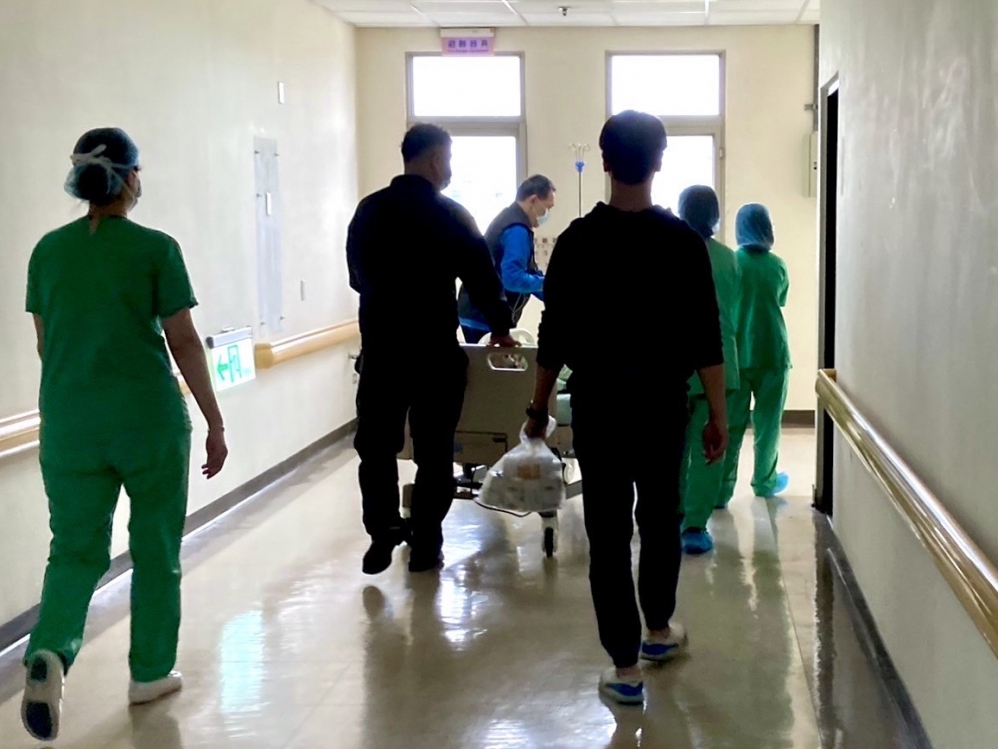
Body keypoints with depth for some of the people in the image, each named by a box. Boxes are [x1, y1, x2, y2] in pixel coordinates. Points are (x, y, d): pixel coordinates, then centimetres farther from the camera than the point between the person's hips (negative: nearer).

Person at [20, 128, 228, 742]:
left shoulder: (48, 251, 4)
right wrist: (216, 424, -1)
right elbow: (184, 342, -8)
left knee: (76, 549, 10)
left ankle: (51, 652, -15)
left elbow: (47, 343, 10)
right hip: (150, 420, -3)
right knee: (156, 549, 13)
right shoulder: (156, 249, -8)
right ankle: (150, 673, 23)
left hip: (70, 424, 3)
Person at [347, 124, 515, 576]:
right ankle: (425, 547, 11)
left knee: (377, 446, 13)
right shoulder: (450, 215, -8)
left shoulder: (367, 211, 4)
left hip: (379, 348, 3)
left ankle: (382, 535, 8)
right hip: (434, 351, -3)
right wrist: (500, 328, 12)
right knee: (433, 451, 7)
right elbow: (481, 279, -4)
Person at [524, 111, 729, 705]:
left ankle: (626, 667, 6)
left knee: (608, 532, 4)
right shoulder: (684, 241, -6)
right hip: (663, 402, 1)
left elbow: (555, 334, -2)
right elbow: (705, 338, -6)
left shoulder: (577, 241, -6)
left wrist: (540, 405, 10)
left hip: (598, 403, -1)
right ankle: (659, 631, 36)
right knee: (661, 519, 20)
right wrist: (719, 414, 2)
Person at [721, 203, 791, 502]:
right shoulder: (777, 265, -2)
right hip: (771, 353, 0)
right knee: (767, 421, 11)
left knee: (731, 423, 2)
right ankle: (765, 482, 22)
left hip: (735, 353, 0)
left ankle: (723, 487, -2)